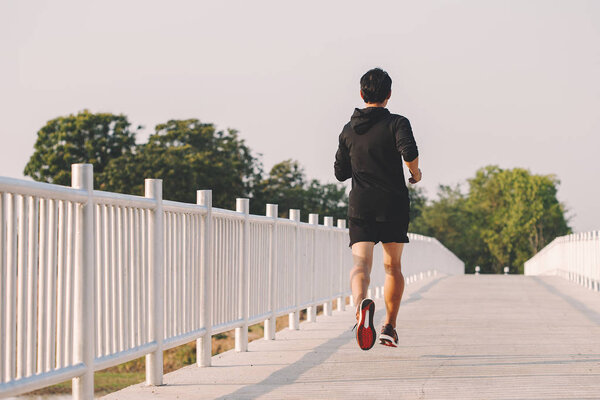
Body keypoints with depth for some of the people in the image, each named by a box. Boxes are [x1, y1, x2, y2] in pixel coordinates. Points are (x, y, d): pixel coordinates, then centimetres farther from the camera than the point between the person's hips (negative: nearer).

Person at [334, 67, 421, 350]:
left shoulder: (348, 130, 10)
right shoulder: (396, 123, -3)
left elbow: (340, 173, 16)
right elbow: (409, 151, -23)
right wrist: (416, 173, -4)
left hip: (360, 205, 1)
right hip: (393, 204, -1)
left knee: (361, 263, -11)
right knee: (392, 266, 15)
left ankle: (361, 302, -43)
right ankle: (390, 327, 19)